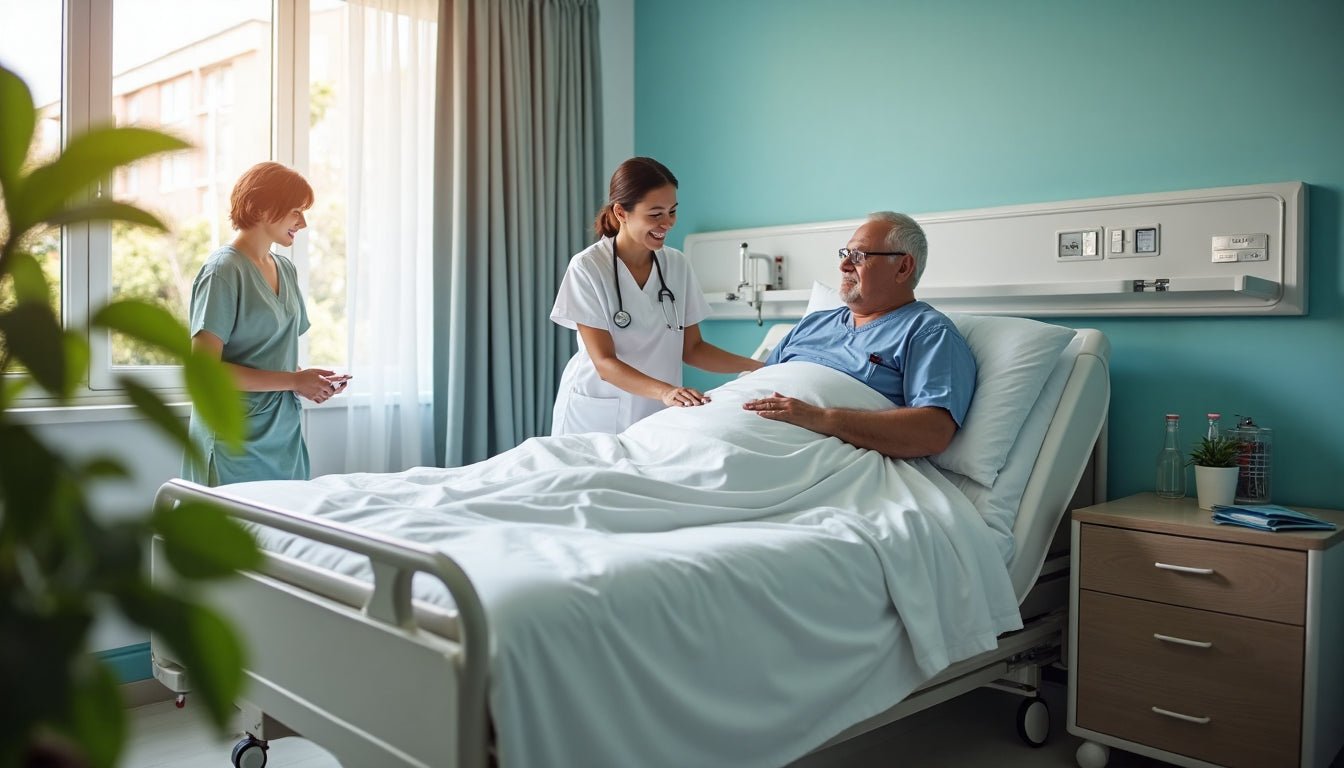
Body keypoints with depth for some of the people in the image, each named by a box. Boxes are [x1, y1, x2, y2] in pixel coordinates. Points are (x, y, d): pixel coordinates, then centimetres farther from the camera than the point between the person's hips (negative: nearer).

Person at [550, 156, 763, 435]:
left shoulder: (677, 265, 0)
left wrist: (760, 367, -7)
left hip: (657, 416, 4)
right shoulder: (587, 268, -14)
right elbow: (604, 362, -18)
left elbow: (692, 348, 5)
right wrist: (664, 390, -33)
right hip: (596, 416, -3)